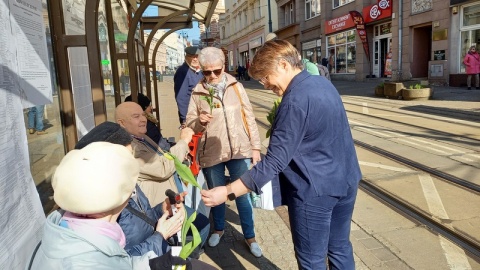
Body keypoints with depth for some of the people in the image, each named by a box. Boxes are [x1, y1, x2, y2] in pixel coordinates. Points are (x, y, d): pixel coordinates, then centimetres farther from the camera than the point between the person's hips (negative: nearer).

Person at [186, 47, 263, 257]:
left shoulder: (235, 86, 0)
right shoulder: (197, 92, -2)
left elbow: (249, 117, 3)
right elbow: (189, 124, 1)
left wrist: (255, 146, 1)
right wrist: (199, 121, -21)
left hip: (239, 150, 0)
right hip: (211, 153, 0)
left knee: (243, 195, 8)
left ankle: (249, 237, 27)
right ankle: (218, 229, 42)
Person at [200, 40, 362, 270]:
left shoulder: (295, 101, -22)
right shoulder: (323, 83, 6)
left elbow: (275, 161, -25)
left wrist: (228, 192, -25)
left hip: (315, 190, -9)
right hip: (346, 182, 9)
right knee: (340, 248, 23)